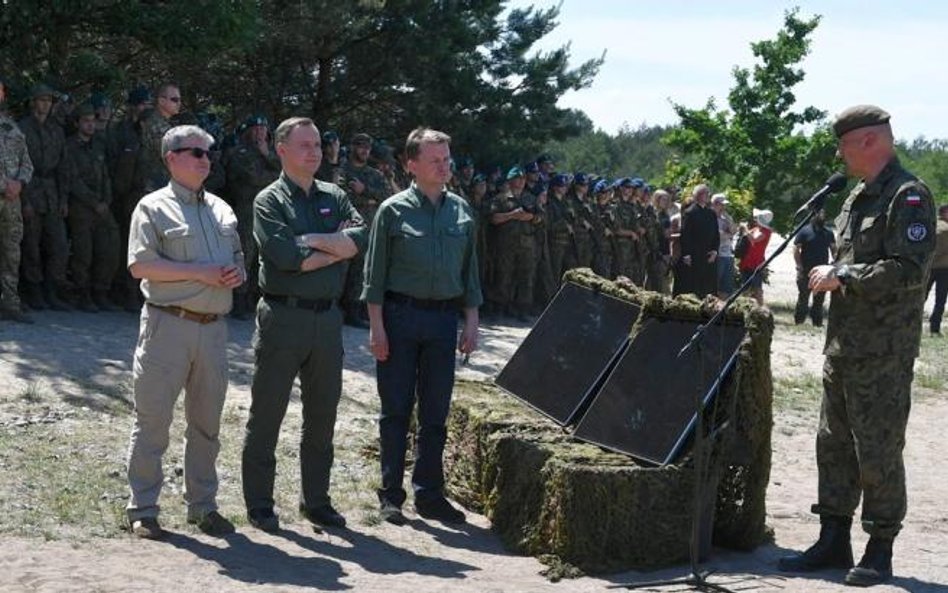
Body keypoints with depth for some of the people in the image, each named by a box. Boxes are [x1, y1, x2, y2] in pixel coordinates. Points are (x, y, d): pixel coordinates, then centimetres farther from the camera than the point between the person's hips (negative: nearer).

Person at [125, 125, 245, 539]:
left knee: (207, 422, 11)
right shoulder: (154, 207, -2)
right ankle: (142, 509, 7)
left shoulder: (221, 210, 17)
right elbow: (141, 265, -12)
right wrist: (198, 272, -16)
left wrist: (237, 274, 0)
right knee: (153, 419, -2)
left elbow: (238, 258, 24)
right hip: (168, 323, -6)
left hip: (213, 326, 6)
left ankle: (202, 505, 22)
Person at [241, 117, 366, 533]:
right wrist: (338, 249, -7)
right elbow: (286, 256, -17)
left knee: (323, 414, 11)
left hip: (328, 318, 5)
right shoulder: (269, 201, -2)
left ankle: (316, 499, 23)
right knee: (267, 414, 2)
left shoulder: (334, 197, 13)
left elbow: (361, 237, -5)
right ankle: (259, 503, 12)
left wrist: (313, 240, -14)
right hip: (283, 316, -5)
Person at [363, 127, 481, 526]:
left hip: (443, 318, 4)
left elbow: (470, 271, 14)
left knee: (436, 413, 9)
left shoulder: (461, 212, 8)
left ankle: (429, 494, 19)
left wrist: (471, 322, 9)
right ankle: (391, 495, 13)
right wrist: (377, 327, -8)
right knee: (396, 410, 3)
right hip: (400, 315, -4)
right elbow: (375, 272, -4)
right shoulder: (393, 210, -4)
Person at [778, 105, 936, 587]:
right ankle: (833, 541, 23)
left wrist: (842, 275, -18)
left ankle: (879, 552, 9)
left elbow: (908, 269, -23)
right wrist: (829, 274, 9)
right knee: (834, 443, 13)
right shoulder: (858, 197, 16)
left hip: (883, 352, -9)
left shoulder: (908, 196, -13)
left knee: (878, 451, -2)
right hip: (843, 344, 9)